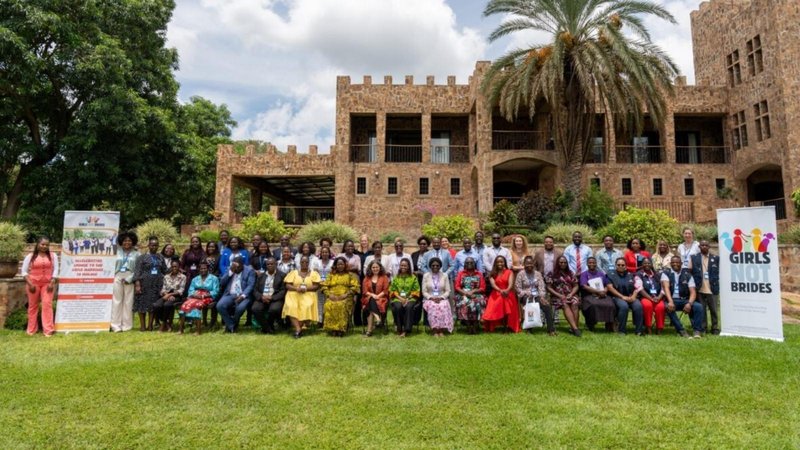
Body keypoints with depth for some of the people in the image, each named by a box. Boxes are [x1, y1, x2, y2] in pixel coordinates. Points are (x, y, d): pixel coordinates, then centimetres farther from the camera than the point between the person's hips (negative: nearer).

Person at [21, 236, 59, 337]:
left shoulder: (53, 256, 3)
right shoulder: (30, 256, 0)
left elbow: (56, 270, 0)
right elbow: (24, 271, 0)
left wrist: (52, 283, -10)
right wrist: (30, 284, -10)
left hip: (47, 283, 0)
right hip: (33, 283, 0)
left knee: (47, 304, -7)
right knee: (32, 306, 9)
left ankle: (48, 329, -4)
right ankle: (32, 329, 20)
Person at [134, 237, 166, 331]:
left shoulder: (160, 257, 12)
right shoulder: (142, 257, 1)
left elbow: (165, 270, 15)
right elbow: (137, 271, -5)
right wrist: (137, 284, -13)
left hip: (157, 285, 3)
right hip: (145, 284, -3)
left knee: (154, 305, 3)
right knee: (142, 304, 1)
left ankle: (150, 325, 11)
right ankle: (142, 325, 10)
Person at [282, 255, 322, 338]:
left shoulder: (313, 273, 11)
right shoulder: (293, 272, 14)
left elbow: (316, 286, 1)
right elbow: (287, 285, 5)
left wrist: (306, 288, -15)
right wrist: (296, 288, -13)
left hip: (308, 295, -1)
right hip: (294, 294, 1)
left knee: (307, 307, -32)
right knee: (291, 307, -31)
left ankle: (297, 328, -18)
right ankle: (298, 328, -35)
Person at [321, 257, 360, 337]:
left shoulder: (350, 275, 14)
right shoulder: (331, 275, 21)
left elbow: (355, 286, 2)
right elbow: (324, 286, 12)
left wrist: (346, 294, -11)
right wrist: (329, 294, -6)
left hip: (345, 298, -2)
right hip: (332, 297, 2)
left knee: (342, 305, -35)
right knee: (329, 305, -31)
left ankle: (341, 329, -30)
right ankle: (332, 329, -27)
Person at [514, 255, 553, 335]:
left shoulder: (538, 273, 13)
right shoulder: (521, 274, 4)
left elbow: (541, 287, 3)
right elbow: (517, 288, -3)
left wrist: (542, 297, -13)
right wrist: (526, 294, -16)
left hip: (537, 296, 3)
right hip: (526, 297, -3)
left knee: (547, 306, -26)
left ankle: (551, 329, -21)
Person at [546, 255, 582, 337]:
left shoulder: (570, 273, 16)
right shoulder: (552, 274, 5)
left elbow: (576, 286, 13)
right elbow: (549, 288, -1)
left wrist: (571, 294, -6)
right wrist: (559, 295, -11)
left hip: (570, 295, 3)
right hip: (558, 296, -3)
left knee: (575, 303, -30)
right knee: (565, 305, -33)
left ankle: (573, 328, -33)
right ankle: (575, 328, -43)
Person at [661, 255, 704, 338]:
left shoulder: (687, 275, 10)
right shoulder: (666, 273, 4)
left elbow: (693, 292, 0)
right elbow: (666, 287, -13)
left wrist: (689, 303, -21)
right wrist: (670, 301, -31)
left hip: (684, 300, 3)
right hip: (671, 300, -2)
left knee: (699, 306, -25)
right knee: (668, 307, -35)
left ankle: (697, 331, -17)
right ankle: (681, 330, -24)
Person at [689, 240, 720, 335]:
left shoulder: (716, 258, 5)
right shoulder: (693, 258, 5)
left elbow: (719, 272, 7)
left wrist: (716, 284, -1)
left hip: (712, 289, 0)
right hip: (699, 289, 0)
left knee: (713, 310, 5)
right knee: (701, 310, 5)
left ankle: (715, 328, 15)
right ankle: (703, 328, 13)